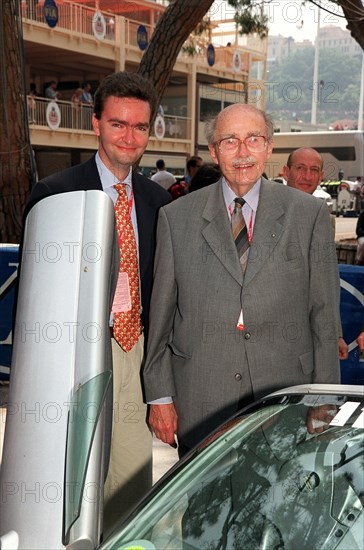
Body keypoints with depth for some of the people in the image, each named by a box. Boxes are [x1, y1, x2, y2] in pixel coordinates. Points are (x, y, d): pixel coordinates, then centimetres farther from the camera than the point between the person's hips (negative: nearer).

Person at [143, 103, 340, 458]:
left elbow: (324, 315, 3)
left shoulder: (309, 214, 3)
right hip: (201, 400, 0)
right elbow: (161, 312, 5)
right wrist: (160, 397, 4)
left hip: (285, 398, 0)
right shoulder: (176, 218, 4)